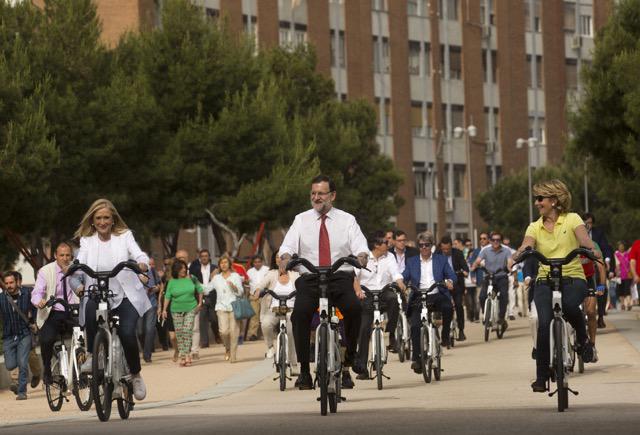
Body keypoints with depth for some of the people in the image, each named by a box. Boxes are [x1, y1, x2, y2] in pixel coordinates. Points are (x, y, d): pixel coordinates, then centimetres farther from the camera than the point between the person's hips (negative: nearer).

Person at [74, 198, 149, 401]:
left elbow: (139, 254, -10)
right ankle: (92, 356, -17)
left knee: (127, 334, -22)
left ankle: (135, 375, 6)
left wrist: (142, 263, -35)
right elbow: (80, 263, -7)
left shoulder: (124, 236, 4)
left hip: (126, 296, -1)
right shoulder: (87, 241, 7)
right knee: (90, 309, -36)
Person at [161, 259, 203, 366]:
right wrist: (164, 309, -4)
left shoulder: (191, 279, 2)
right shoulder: (172, 282, 1)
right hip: (176, 310, 1)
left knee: (188, 331, -12)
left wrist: (200, 303, 10)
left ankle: (186, 354, -13)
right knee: (179, 333, -1)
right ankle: (182, 355, 4)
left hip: (190, 309, -1)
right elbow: (167, 296, 2)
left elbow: (200, 290, 13)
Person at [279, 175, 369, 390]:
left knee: (354, 307, -30)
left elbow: (359, 244, 1)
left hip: (340, 276, -1)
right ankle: (304, 368, -20)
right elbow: (289, 244, 4)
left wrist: (362, 255, -23)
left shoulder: (347, 220, 13)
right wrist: (285, 256, -19)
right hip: (309, 277, 1)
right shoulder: (301, 220, 16)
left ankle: (351, 354, -3)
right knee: (300, 312, -28)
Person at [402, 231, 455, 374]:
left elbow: (451, 275, 7)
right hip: (419, 298, 1)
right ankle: (416, 359, -17)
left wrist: (449, 281, -17)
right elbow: (404, 277, 9)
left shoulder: (441, 259, 16)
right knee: (415, 325, -20)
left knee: (448, 307, -34)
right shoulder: (412, 262, 19)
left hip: (437, 295, -1)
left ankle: (445, 335, -10)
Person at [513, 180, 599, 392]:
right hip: (545, 281, 2)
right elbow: (526, 246, -7)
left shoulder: (572, 219, 5)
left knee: (569, 305, -36)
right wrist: (517, 256, -30)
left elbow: (583, 239, -13)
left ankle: (582, 339, -4)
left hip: (573, 278, -2)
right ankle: (541, 377, -11)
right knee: (544, 324, -20)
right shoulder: (535, 227, 11)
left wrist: (591, 250, -36)